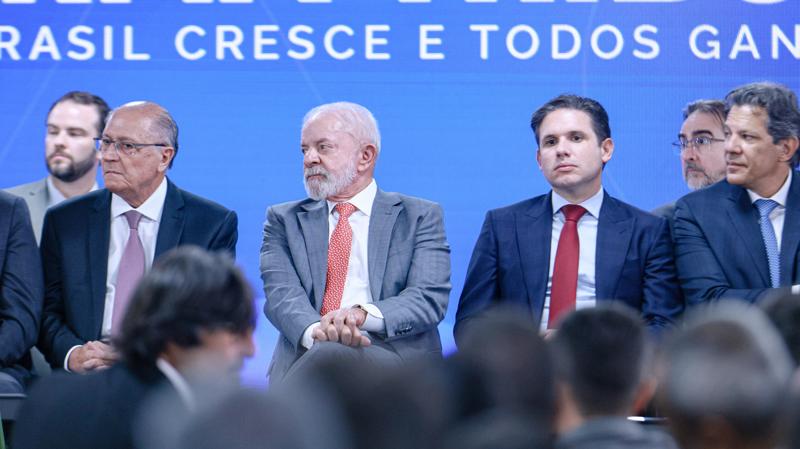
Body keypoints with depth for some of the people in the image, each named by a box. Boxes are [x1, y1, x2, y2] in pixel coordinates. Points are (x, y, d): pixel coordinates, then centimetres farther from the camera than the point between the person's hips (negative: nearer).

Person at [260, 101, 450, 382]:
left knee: (328, 356, -36)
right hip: (304, 355, 2)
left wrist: (363, 314, -22)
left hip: (394, 352, -2)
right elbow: (281, 293, 2)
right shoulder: (285, 220, 20)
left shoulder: (419, 217, 14)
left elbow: (430, 297, -1)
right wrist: (315, 331, -23)